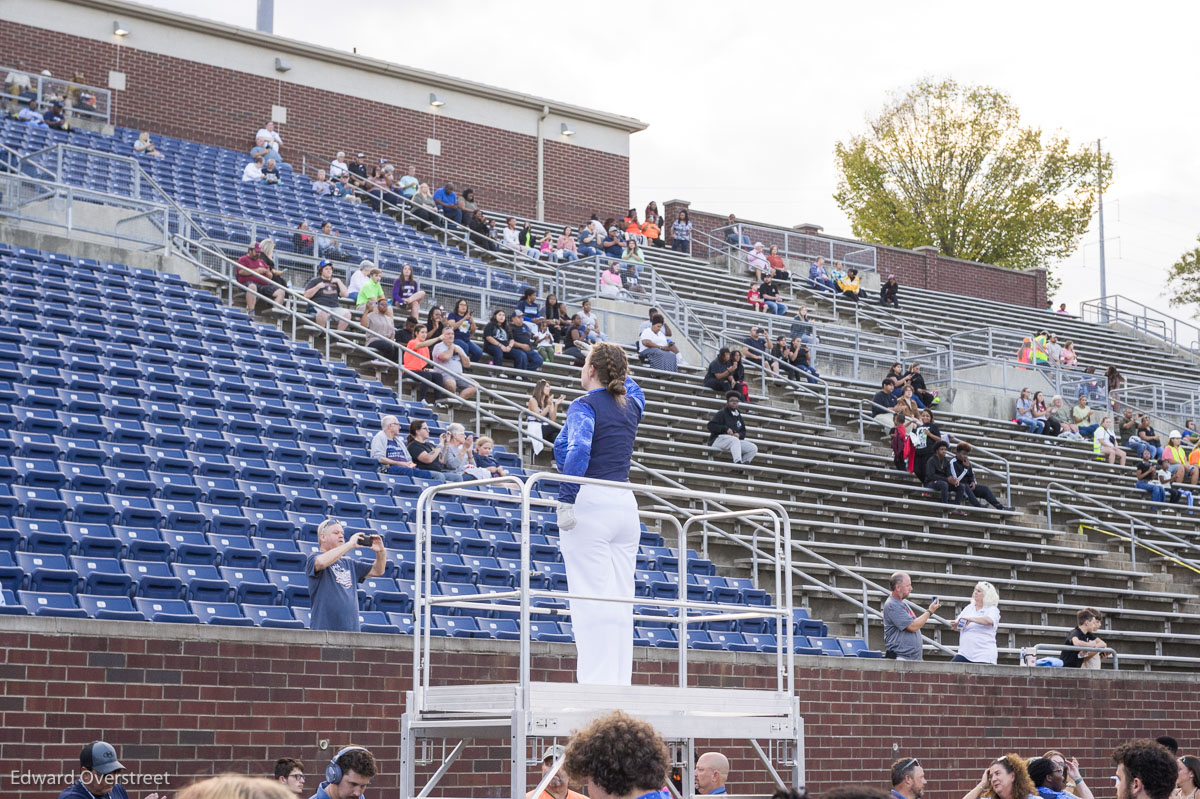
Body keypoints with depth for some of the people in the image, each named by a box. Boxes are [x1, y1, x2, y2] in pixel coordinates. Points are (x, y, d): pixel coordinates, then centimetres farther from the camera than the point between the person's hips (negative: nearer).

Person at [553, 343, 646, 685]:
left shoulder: (585, 406, -5)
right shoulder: (632, 404, 14)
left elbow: (578, 451, -22)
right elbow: (630, 384, 40)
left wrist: (565, 500, -23)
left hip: (590, 503, -7)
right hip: (625, 503, 7)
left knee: (591, 599, -8)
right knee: (620, 600, 6)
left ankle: (596, 683, -13)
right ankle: (620, 682, 5)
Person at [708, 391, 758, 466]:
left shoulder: (738, 416, 20)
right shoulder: (722, 413, 0)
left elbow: (743, 431, 20)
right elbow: (711, 426, -11)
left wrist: (739, 435, -5)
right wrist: (726, 429, -19)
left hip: (736, 440, 7)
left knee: (753, 448, -12)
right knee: (734, 440, -39)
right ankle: (738, 462, -51)